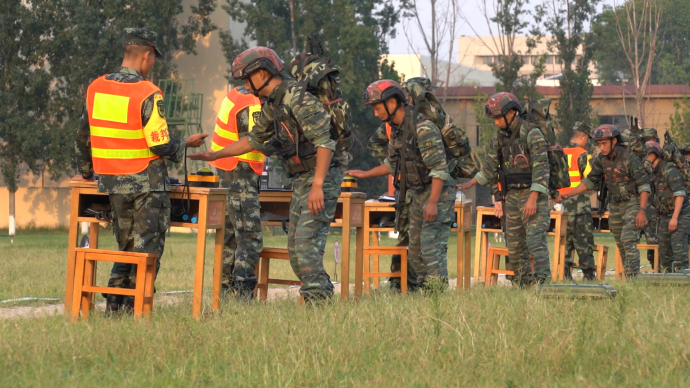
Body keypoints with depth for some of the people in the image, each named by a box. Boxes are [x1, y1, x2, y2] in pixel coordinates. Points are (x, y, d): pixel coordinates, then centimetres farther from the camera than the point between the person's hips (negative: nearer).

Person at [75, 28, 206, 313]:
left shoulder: (96, 88, 3)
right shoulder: (147, 95, -16)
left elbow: (83, 137, 12)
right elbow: (161, 146, -17)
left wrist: (86, 172, 26)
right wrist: (186, 143, 3)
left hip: (112, 183, 6)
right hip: (147, 183, -6)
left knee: (126, 245, 17)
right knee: (147, 247, 2)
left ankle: (113, 304, 12)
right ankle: (134, 308, -2)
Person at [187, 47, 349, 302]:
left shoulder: (299, 99, -18)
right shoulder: (272, 104, 12)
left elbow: (324, 142, -24)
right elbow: (254, 139, 27)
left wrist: (317, 186, -30)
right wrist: (214, 155, 24)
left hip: (322, 177, -10)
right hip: (301, 180, 10)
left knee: (306, 243, -17)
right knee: (295, 248, 8)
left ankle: (317, 301, -17)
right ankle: (323, 297, 12)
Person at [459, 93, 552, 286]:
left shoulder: (532, 134, -13)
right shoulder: (499, 138, 10)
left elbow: (541, 167, -19)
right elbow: (490, 168, 18)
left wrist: (533, 199, -25)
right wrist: (468, 184, 10)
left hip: (533, 195, -7)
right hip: (512, 196, 7)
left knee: (535, 239, -16)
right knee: (514, 244, 8)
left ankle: (542, 282, -21)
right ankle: (523, 284, 14)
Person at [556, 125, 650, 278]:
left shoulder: (629, 158, -20)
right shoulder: (602, 159, -1)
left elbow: (644, 184, -20)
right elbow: (590, 181, 5)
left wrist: (642, 211, -27)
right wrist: (567, 195, -3)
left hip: (633, 203, -7)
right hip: (616, 206, 7)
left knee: (628, 240, -20)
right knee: (621, 245, 10)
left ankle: (633, 276, -22)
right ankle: (628, 275, 19)